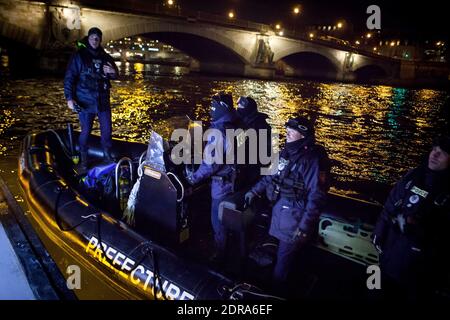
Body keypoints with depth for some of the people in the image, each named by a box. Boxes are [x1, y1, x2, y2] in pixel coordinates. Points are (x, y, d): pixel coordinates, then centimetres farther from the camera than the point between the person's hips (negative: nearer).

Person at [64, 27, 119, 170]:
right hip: (85, 102, -3)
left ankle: (107, 155, 26)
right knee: (86, 131, 4)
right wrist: (69, 98, -13)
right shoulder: (79, 56, -3)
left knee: (107, 130, 8)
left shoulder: (105, 57, 9)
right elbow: (69, 77, -6)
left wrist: (112, 72, -6)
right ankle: (84, 159, 19)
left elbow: (115, 74, 19)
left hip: (103, 101, 4)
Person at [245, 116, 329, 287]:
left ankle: (275, 290, 30)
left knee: (284, 256, 9)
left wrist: (304, 227, -24)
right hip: (279, 210, 7)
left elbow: (316, 196, -22)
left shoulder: (311, 159, -19)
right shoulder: (287, 152, 5)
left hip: (294, 216, -6)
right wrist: (255, 190, 15)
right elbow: (272, 175, 19)